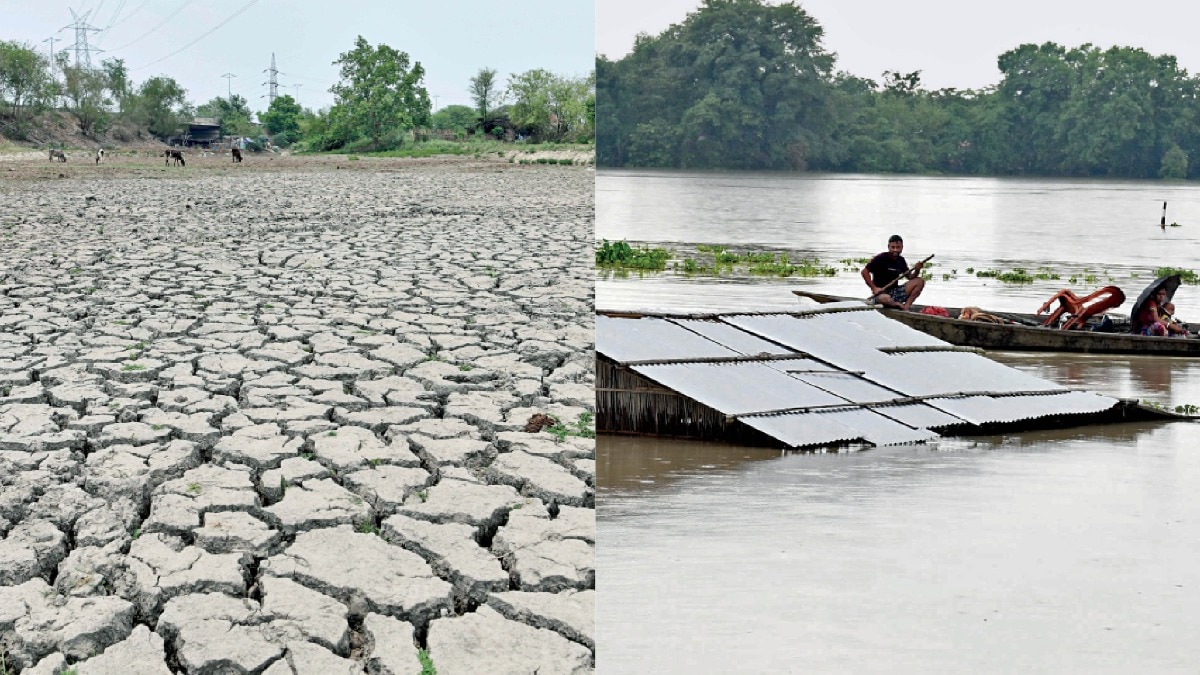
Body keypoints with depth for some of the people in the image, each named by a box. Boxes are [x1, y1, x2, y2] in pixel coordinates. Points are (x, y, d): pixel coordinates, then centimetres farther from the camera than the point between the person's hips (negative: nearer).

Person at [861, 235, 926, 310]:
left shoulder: (901, 260, 9)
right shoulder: (881, 258, -11)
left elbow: (910, 277, 13)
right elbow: (865, 271, -12)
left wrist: (917, 271, -8)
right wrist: (874, 288, -18)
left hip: (895, 291, 7)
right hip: (881, 293, -7)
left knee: (920, 281, -7)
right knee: (886, 299, -43)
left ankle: (906, 306, -14)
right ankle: (898, 305, -8)